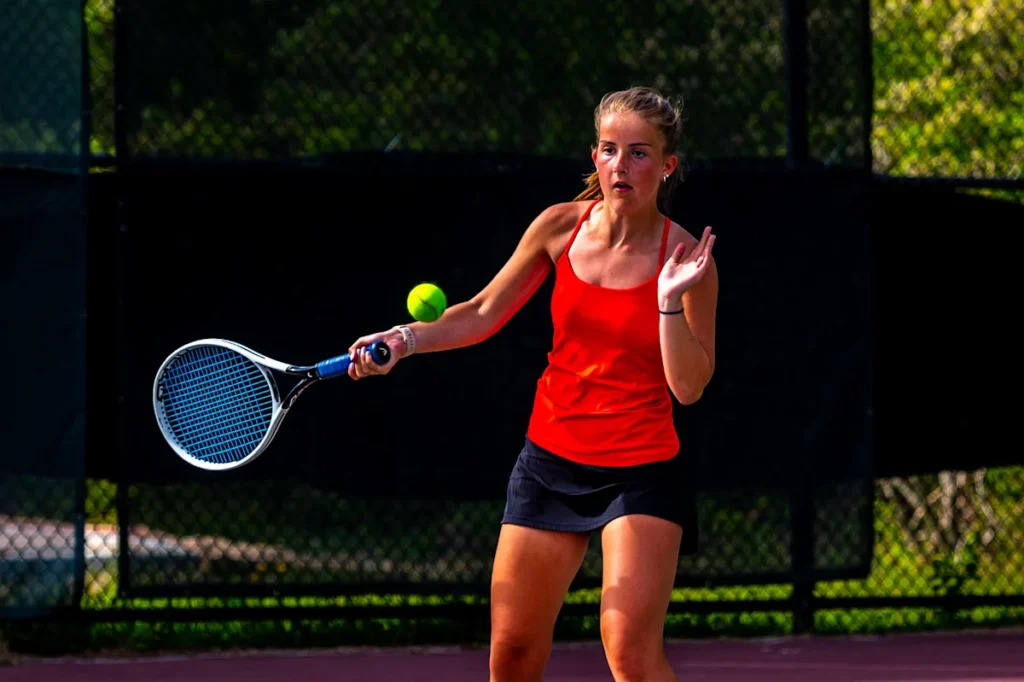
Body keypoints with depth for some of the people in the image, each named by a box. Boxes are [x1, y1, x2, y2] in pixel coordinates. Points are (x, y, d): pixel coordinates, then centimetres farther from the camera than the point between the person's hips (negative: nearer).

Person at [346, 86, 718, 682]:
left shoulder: (686, 257, -10)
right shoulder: (560, 228, -1)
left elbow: (689, 387, -12)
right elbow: (483, 315, 11)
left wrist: (670, 301, -24)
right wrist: (406, 339, -3)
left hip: (641, 472, -4)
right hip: (551, 459, 4)